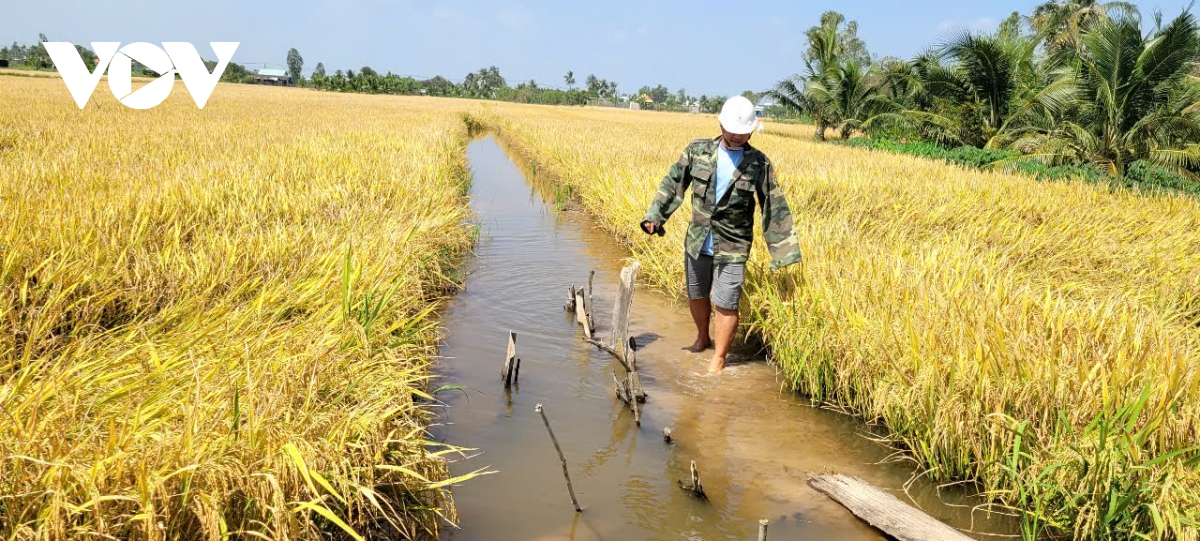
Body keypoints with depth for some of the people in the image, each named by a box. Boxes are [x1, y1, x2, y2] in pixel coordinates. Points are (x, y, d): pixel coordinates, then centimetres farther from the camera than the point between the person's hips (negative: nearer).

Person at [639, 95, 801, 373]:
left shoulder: (759, 163, -4)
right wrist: (654, 215, -10)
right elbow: (673, 183, 4)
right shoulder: (698, 151, 0)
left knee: (725, 305, -5)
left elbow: (774, 208, -1)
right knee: (696, 296, 17)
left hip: (732, 248, -3)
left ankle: (719, 360, 13)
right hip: (697, 243, 3)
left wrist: (785, 253, -4)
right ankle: (703, 338, 44)